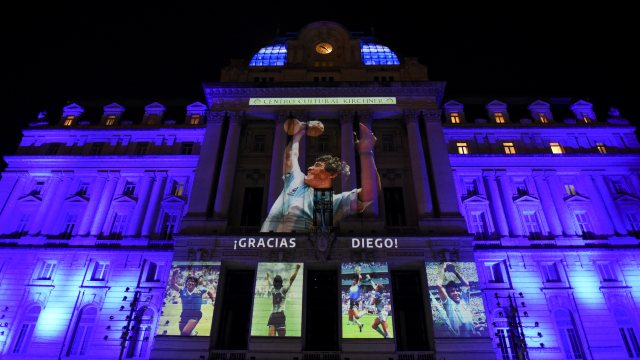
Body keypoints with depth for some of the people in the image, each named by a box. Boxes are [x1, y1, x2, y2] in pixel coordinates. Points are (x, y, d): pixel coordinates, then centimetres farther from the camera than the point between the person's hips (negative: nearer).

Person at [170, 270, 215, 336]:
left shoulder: (199, 290, 1)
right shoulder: (183, 291, 2)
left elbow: (210, 292, 12)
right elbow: (173, 285, -9)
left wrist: (213, 300, -4)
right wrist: (174, 275, -24)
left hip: (195, 315, -3)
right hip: (184, 314, 4)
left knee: (185, 332, -24)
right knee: (182, 333, 12)